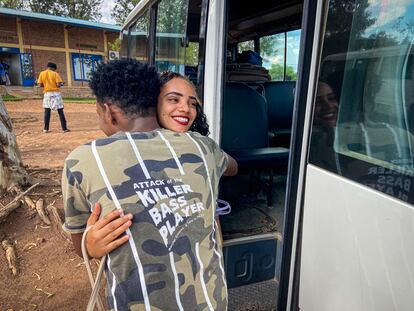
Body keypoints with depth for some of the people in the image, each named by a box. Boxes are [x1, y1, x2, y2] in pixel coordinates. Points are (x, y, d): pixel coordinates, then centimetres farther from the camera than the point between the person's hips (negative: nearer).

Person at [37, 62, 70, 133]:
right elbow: (58, 84, -13)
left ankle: (46, 129, 9)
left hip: (47, 93, 3)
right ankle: (64, 128, 1)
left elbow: (40, 85, 2)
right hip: (56, 93, -3)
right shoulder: (55, 74, -5)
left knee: (47, 111, 9)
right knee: (60, 111, 1)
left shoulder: (42, 73, 4)